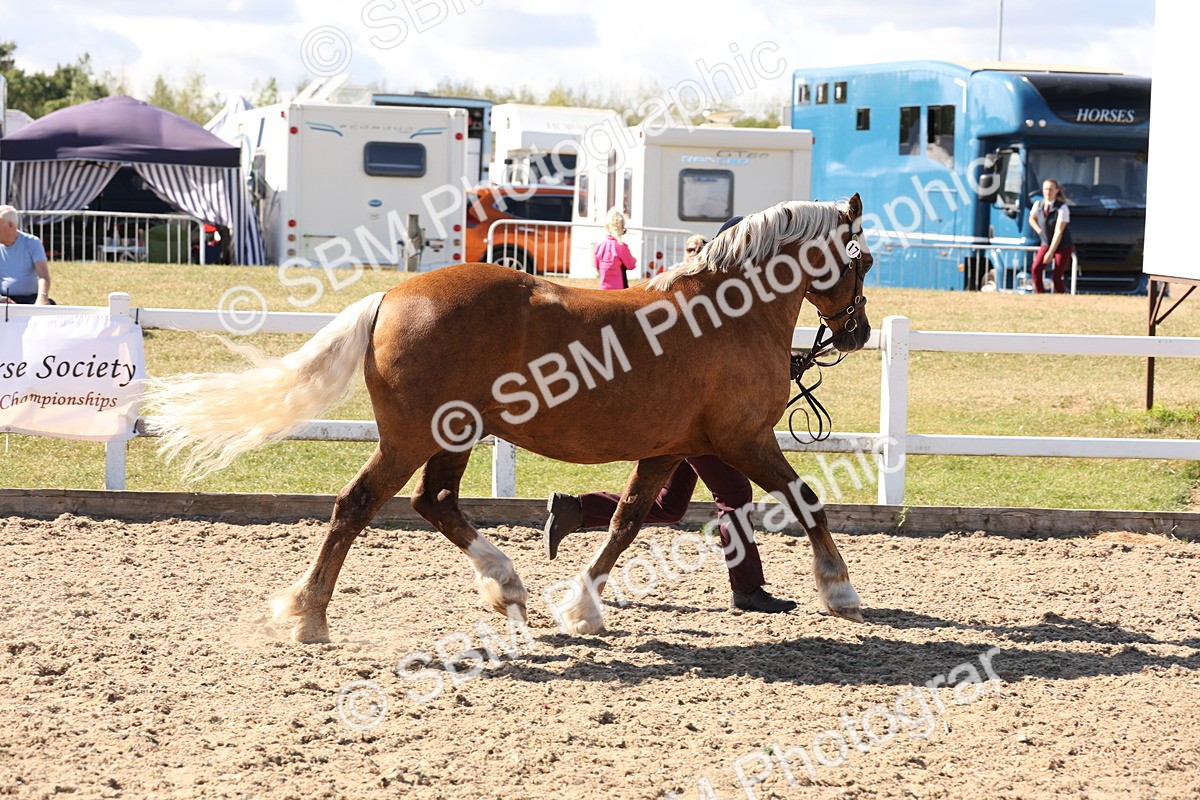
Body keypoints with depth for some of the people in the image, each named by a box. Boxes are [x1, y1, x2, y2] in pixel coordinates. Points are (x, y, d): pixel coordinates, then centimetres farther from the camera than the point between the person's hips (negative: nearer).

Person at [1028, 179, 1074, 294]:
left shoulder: (1062, 208, -19)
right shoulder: (1038, 205, -3)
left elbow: (1058, 232, -22)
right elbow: (1032, 219, 19)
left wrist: (1050, 253, -24)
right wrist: (1039, 231, 1)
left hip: (1063, 246, -4)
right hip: (1046, 244, 4)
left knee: (1057, 276, -12)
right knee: (1036, 268, -19)